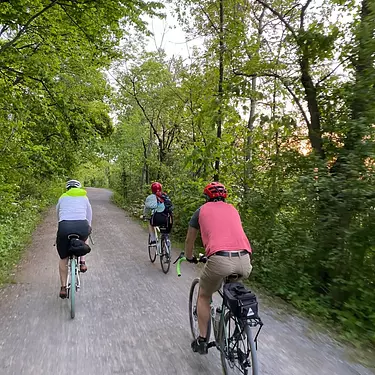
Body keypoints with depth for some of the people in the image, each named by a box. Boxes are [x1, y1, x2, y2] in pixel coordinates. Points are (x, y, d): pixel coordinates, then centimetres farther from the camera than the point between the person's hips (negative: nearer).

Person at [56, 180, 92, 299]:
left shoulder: (62, 197, 23)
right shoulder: (84, 198, 22)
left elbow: (58, 214, 33)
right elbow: (89, 216, 27)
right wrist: (88, 229, 42)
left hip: (64, 227, 0)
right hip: (82, 227, 0)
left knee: (63, 258, 19)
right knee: (84, 238, 37)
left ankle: (63, 287, 21)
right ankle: (82, 262, 21)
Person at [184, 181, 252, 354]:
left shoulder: (202, 210, 17)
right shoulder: (232, 209, 26)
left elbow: (189, 240, 27)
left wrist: (189, 257, 47)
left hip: (220, 259, -4)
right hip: (244, 261, 4)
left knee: (204, 296, 24)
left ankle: (202, 340, 29)